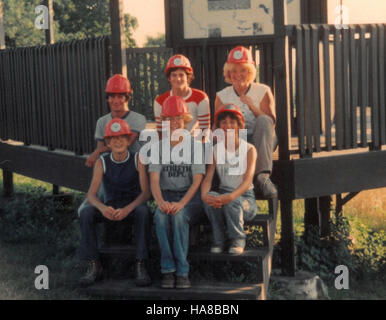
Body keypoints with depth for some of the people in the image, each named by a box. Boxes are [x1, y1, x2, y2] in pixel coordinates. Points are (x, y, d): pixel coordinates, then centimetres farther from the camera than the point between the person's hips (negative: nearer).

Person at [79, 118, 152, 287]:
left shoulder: (138, 160, -10)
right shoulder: (102, 162, -7)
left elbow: (146, 192, -15)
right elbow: (91, 194, -12)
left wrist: (127, 209, -34)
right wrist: (103, 208, -36)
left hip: (133, 206, -2)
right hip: (110, 207, 2)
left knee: (143, 212, -37)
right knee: (86, 214, -28)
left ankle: (140, 265, -32)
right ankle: (94, 266, -23)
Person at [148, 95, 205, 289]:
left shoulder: (196, 145, 0)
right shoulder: (158, 146, 7)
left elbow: (197, 181, -8)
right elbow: (154, 180, -3)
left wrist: (181, 203, -25)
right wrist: (160, 202, -25)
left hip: (190, 196, -2)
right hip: (167, 195, 2)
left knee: (178, 216, -34)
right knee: (160, 216, -32)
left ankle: (182, 271, -29)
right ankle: (168, 270, -27)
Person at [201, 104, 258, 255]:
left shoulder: (249, 149, -6)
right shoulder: (215, 150, 4)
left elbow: (248, 180, -19)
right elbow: (208, 178, -6)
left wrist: (230, 197, -38)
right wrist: (204, 195, -30)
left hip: (245, 197, -2)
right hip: (224, 193, 2)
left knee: (232, 202, -36)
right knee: (210, 197, -32)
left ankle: (238, 240, -11)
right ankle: (218, 241, -15)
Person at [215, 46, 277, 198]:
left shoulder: (263, 91, 9)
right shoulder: (222, 96, 13)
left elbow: (271, 122, 0)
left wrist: (252, 107, -14)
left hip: (258, 141, 0)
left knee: (264, 120, -30)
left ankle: (263, 174, -40)